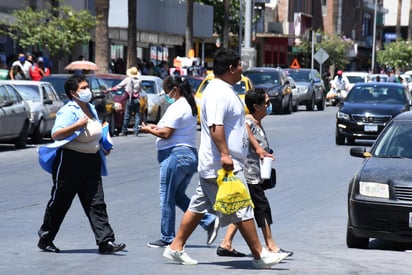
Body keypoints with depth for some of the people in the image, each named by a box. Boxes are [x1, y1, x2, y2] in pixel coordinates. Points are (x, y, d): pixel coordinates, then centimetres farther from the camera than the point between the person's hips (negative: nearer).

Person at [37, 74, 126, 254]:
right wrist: (78, 125, -30)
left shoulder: (91, 109, 13)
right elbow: (55, 135, -26)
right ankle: (45, 239, 19)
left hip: (92, 162, 7)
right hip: (70, 162, -7)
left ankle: (106, 241, -6)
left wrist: (104, 147, 15)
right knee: (60, 202, 4)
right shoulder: (68, 111, -13)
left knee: (96, 203, -1)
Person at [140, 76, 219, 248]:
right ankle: (209, 220, 3)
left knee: (167, 196, 0)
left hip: (175, 154, -10)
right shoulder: (190, 106, 17)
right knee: (179, 196, 16)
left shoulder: (176, 107, -14)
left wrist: (149, 130, -1)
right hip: (191, 154, 10)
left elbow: (166, 133, -17)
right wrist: (157, 127, 13)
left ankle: (167, 238, 5)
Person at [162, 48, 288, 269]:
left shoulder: (225, 91, 18)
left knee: (199, 206, 13)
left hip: (212, 166, 11)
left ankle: (176, 247, 17)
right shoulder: (218, 93, -17)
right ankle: (259, 255, -1)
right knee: (242, 209, -6)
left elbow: (237, 126, 28)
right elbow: (216, 126, -26)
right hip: (222, 165, -11)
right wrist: (225, 155, -31)